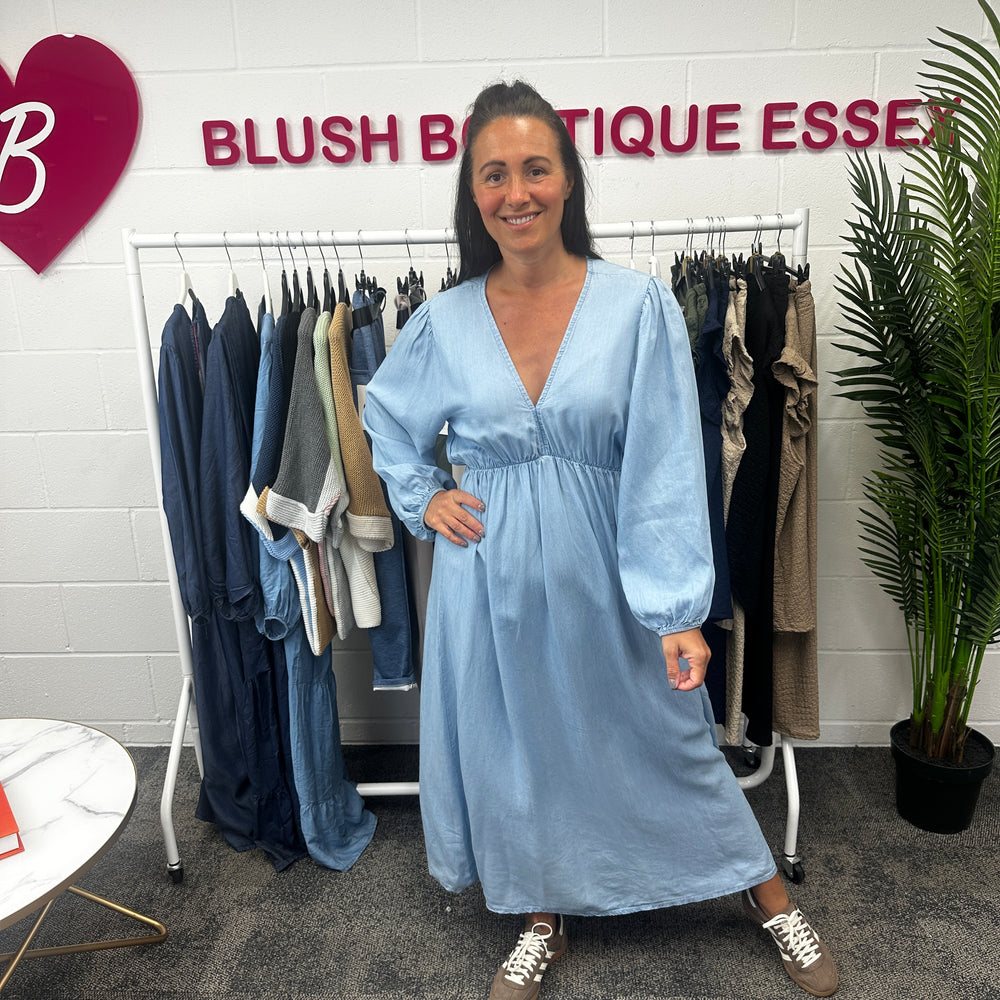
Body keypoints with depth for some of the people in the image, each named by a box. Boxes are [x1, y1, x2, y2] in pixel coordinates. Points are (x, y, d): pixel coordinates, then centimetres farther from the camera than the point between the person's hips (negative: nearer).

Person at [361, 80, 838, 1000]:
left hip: (602, 574, -2)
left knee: (667, 737, 14)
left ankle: (770, 897, 42)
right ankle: (543, 918, 44)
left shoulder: (638, 305, -10)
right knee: (513, 747, 16)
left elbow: (666, 466, -13)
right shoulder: (445, 320, -2)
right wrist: (422, 497, 3)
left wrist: (679, 611, -15)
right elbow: (386, 415, 17)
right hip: (491, 579, 3)